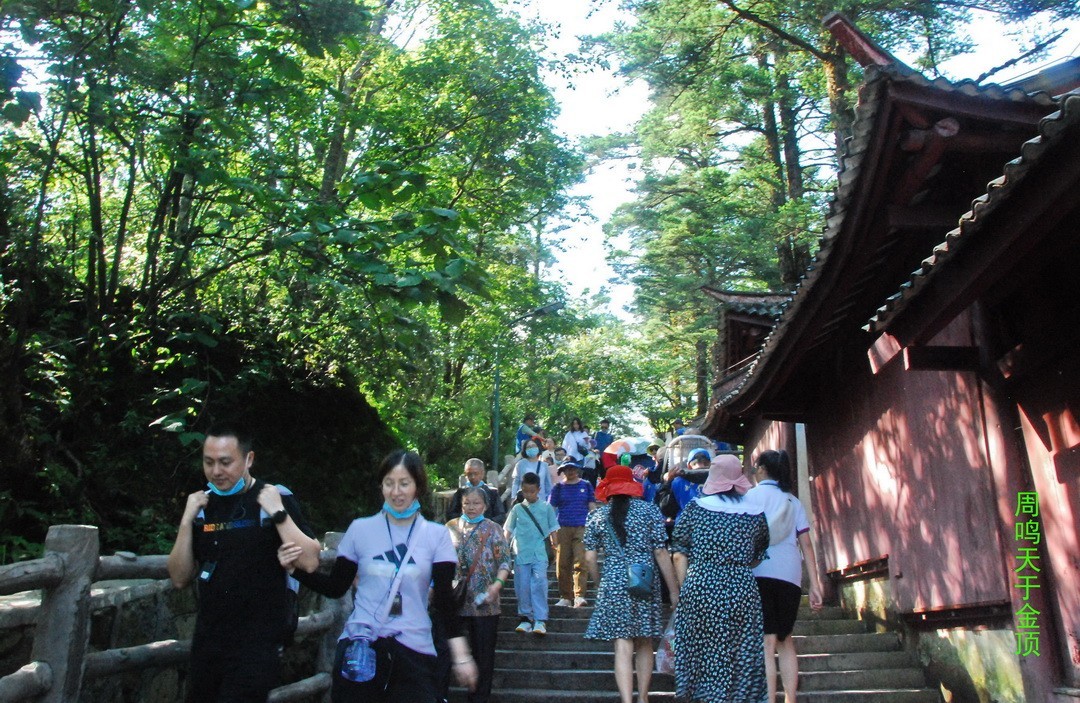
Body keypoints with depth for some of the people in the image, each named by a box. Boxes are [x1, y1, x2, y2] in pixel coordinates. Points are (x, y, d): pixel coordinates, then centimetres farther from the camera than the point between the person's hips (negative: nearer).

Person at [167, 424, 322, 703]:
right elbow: (180, 579, 4)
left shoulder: (277, 498, -9)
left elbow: (311, 562, -16)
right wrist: (187, 521, -7)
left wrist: (278, 513, -23)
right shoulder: (202, 505, 5)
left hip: (258, 642, -5)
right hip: (207, 640, 5)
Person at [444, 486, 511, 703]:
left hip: (484, 603, -1)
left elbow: (504, 561, -3)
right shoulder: (451, 527, 9)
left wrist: (498, 584, -18)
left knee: (483, 653, 6)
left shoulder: (493, 529, 3)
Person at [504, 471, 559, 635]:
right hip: (521, 553, 2)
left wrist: (554, 544, 3)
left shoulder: (546, 508, 4)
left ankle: (540, 620, -6)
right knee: (522, 586, 5)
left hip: (539, 554, -2)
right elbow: (509, 530, 12)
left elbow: (553, 529, 9)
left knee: (539, 584, -9)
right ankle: (525, 617, 17)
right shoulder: (517, 509, 7)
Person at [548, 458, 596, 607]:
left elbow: (592, 507, 10)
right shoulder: (558, 488, 9)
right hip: (563, 528, 1)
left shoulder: (586, 486, 10)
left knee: (581, 562, -12)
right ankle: (565, 597, 11)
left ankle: (579, 596, -14)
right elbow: (551, 509, 8)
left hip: (581, 529, -1)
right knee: (563, 564, 2)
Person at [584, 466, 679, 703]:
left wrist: (600, 583, 19)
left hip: (613, 584, -1)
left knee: (623, 647, -1)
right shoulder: (650, 510, 1)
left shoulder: (597, 516, 3)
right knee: (644, 644, 16)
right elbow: (661, 553, -2)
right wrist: (674, 591, 4)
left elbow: (590, 558, 2)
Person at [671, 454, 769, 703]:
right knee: (742, 658, 9)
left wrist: (683, 590, 6)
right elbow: (758, 557, 13)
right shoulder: (756, 513, 6)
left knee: (706, 654, 8)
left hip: (701, 588, -1)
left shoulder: (695, 508, 2)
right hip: (743, 589, 1)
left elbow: (679, 554, 0)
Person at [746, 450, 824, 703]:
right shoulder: (793, 501, 16)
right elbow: (806, 543, 10)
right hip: (790, 575, 4)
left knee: (767, 642, -6)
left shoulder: (752, 495, 4)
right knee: (785, 640, 17)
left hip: (759, 573, -4)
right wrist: (815, 584, 9)